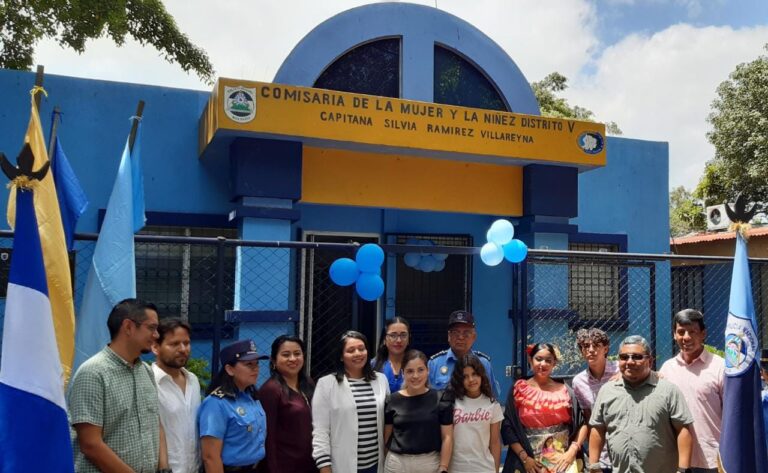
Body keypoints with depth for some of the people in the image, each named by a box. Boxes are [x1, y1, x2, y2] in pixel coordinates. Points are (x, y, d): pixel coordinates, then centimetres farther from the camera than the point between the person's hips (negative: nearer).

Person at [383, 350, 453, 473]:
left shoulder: (440, 399, -4)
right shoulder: (392, 400, -2)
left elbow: (447, 437, -4)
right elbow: (386, 435, 5)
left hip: (430, 462, -1)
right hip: (397, 463, 1)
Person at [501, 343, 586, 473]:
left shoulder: (565, 391, 5)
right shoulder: (519, 390, 0)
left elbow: (582, 424, 6)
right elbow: (508, 428, -3)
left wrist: (572, 451, -6)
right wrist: (524, 457, -9)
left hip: (561, 460, 1)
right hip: (529, 462, -1)